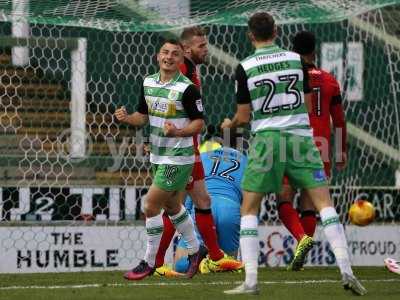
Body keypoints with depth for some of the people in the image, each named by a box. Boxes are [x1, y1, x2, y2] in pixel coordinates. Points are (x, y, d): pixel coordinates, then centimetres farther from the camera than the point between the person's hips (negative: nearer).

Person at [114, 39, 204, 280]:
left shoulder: (187, 88, -16)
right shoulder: (148, 83, 5)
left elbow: (199, 122, -13)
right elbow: (143, 116, 14)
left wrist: (178, 132, -30)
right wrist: (126, 118, -7)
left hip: (178, 158, -8)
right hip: (158, 156, 8)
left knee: (151, 204, -9)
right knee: (171, 206, 19)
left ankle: (150, 262, 3)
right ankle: (195, 250, 37)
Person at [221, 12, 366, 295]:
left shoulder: (245, 68, -3)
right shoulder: (296, 60, 3)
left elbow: (244, 116, 3)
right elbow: (308, 104, 11)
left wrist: (229, 125, 25)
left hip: (267, 139, -1)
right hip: (300, 135, 2)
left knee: (249, 209, 8)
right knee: (324, 202, 3)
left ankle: (251, 281, 0)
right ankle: (346, 270, -8)